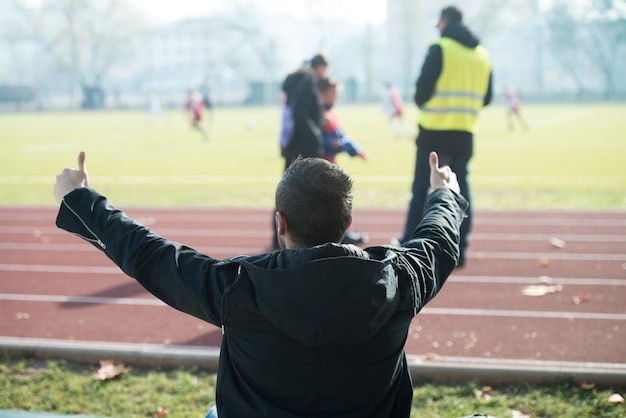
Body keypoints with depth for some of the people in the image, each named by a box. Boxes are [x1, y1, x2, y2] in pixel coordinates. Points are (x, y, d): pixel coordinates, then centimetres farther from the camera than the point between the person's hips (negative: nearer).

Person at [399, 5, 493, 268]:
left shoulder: (440, 49, -8)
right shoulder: (483, 54, 11)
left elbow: (423, 87, -12)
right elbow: (486, 97, 12)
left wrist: (422, 104, 8)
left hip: (434, 132, -5)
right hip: (465, 135, 5)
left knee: (422, 190, 2)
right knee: (460, 189, 9)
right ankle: (459, 251, 8)